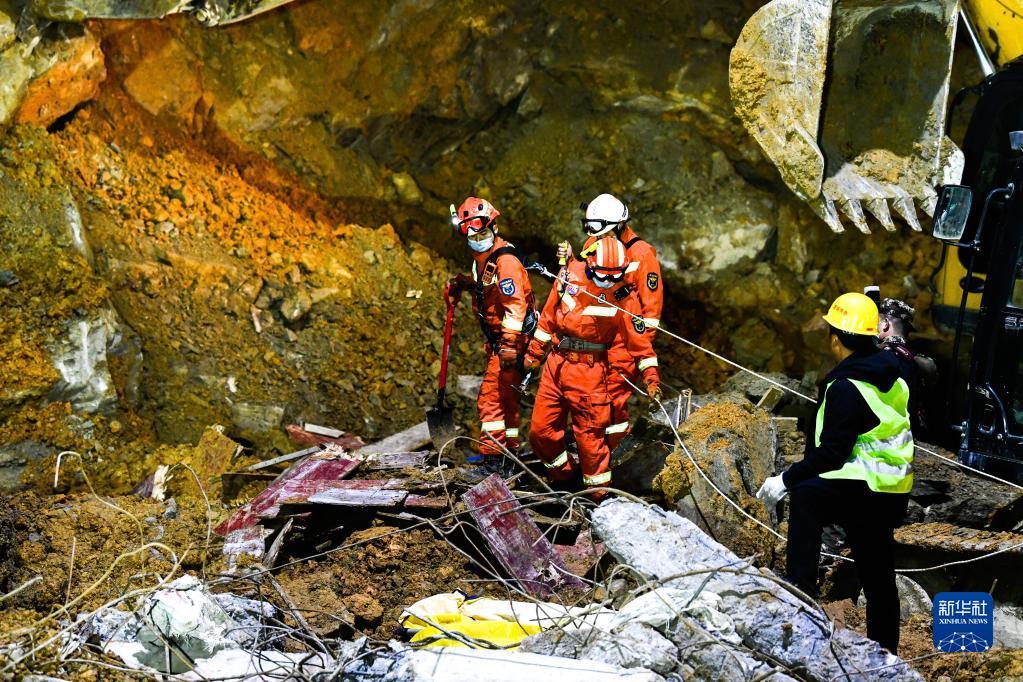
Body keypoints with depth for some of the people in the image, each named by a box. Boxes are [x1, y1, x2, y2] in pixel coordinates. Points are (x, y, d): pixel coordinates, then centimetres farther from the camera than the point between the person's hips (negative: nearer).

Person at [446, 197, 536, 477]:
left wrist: (509, 345, -32)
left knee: (491, 396, -10)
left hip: (512, 338, -10)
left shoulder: (505, 260, -21)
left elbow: (515, 304, -27)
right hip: (498, 338, 10)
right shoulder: (482, 256, 10)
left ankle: (495, 459, -6)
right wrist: (465, 283, 11)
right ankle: (508, 451, 33)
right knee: (505, 396, 19)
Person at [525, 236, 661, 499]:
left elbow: (639, 340, -4)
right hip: (556, 362, 4)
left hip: (589, 370, -4)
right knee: (541, 430, 7)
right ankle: (562, 477, 30)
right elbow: (549, 314, 11)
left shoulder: (624, 297, -9)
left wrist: (651, 377, -11)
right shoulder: (571, 273, -1)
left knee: (589, 434, -1)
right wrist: (535, 350, 17)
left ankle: (599, 493, 18)